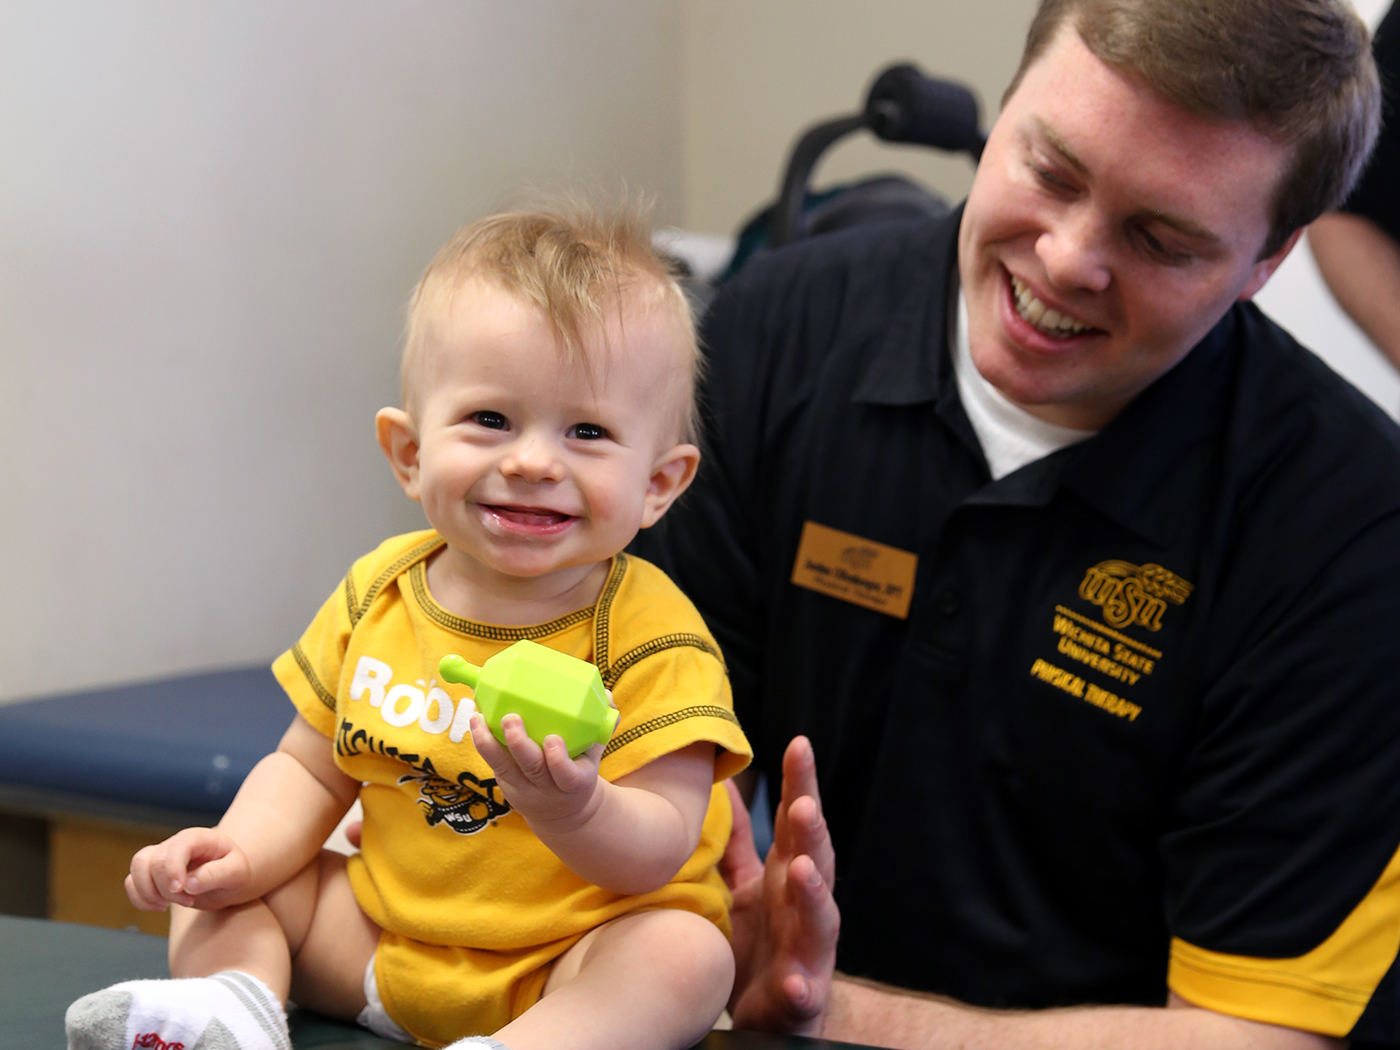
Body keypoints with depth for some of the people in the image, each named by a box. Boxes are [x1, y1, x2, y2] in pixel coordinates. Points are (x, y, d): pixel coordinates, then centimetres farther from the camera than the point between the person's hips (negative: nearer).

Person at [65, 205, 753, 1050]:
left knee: (684, 952, -32)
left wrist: (574, 809, -43)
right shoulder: (378, 595, -1)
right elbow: (311, 771, 9)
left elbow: (659, 851, -21)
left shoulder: (648, 637, -16)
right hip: (381, 941, 5)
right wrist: (240, 856, -11)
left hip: (573, 964, -5)